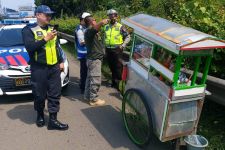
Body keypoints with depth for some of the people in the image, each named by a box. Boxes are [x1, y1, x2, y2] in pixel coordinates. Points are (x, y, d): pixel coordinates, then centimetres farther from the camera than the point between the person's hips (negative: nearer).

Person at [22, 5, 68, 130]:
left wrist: (61, 62, 16)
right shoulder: (29, 29, -3)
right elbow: (29, 47, -18)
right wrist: (45, 38, -19)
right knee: (39, 95, 6)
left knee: (55, 94, 4)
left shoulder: (51, 28, 16)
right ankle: (40, 115, 32)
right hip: (39, 68, -5)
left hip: (54, 67, 5)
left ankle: (53, 120, 12)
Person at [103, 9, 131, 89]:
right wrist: (105, 45, 15)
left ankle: (119, 82, 7)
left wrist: (123, 45, -10)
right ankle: (114, 81, 28)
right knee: (111, 66, 14)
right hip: (108, 50, 5)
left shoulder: (120, 27, -3)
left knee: (118, 67, -3)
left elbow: (128, 37, -1)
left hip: (117, 50, -5)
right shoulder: (106, 27, 12)